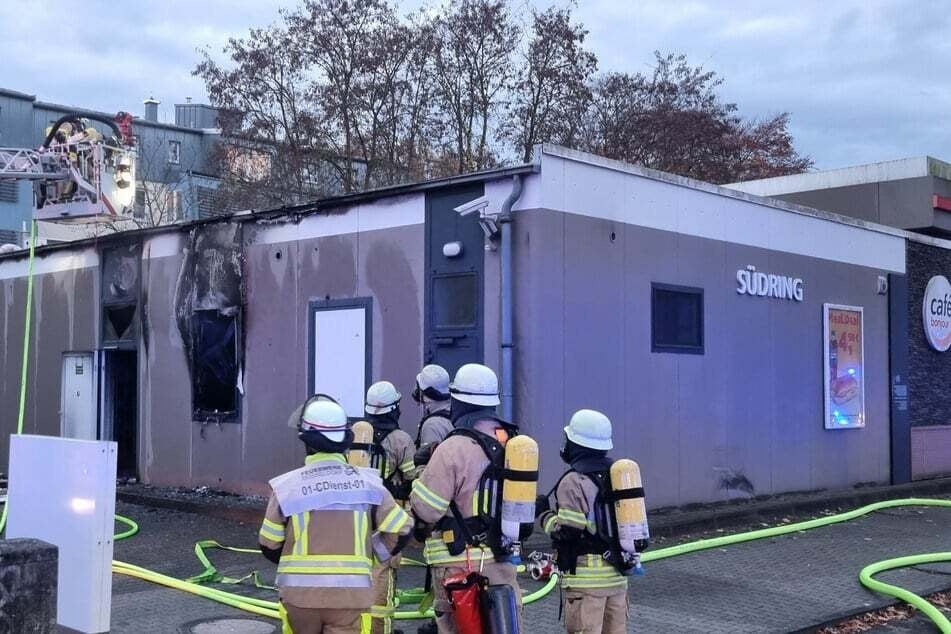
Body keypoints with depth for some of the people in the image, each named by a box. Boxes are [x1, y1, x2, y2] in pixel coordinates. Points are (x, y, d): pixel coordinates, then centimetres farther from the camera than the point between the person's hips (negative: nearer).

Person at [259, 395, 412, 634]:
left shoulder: (286, 485, -4)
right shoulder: (367, 481, -1)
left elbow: (269, 544, 4)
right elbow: (400, 530, 0)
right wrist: (373, 551, 17)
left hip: (300, 593, 0)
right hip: (349, 594, 0)